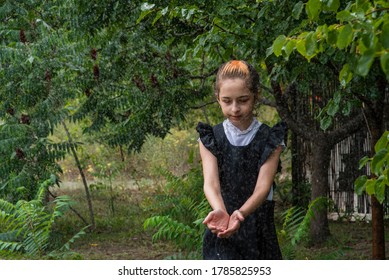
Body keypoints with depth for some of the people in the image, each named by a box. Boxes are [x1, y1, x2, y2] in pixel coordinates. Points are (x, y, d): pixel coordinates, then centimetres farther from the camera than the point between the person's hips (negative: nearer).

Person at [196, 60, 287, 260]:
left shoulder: (270, 139, -2)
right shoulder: (210, 139, 0)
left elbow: (263, 186, -14)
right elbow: (210, 182, -15)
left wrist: (241, 213, -35)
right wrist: (220, 211, -37)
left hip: (259, 229, 1)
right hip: (222, 233, -1)